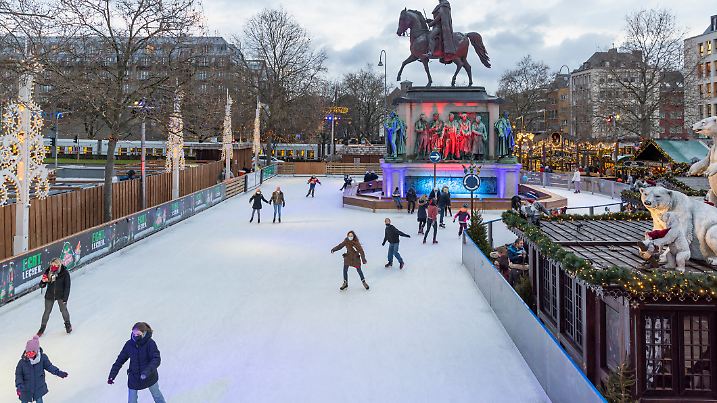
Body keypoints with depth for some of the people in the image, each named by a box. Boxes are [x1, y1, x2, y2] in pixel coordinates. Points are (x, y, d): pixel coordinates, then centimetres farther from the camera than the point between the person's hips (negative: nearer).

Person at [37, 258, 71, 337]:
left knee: (63, 310, 14)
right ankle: (42, 328, 32)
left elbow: (67, 287, -14)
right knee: (47, 312, 12)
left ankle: (67, 324, 40)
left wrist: (65, 298, -15)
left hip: (61, 295, -2)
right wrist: (43, 281, -29)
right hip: (50, 295, 2)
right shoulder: (48, 271, -13)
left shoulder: (65, 273, -20)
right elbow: (42, 286, -6)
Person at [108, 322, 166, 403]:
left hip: (149, 376, -2)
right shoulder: (129, 344, -13)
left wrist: (147, 371, -46)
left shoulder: (150, 343, -24)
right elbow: (120, 360, -6)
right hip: (134, 378, 2)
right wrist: (112, 375, -12)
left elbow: (156, 359, -31)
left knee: (156, 394, 23)